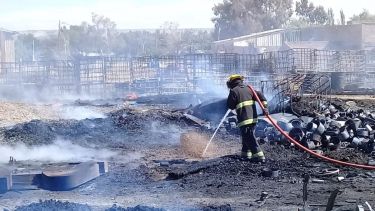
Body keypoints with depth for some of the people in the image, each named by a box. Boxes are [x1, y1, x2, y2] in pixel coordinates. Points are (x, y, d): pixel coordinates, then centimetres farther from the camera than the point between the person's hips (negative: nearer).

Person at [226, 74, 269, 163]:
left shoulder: (233, 91, -3)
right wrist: (265, 107, 0)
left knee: (249, 137, -6)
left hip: (244, 119, -7)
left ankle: (259, 156, -13)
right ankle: (246, 154, 28)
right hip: (253, 117, 8)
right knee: (247, 136, 21)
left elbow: (230, 106, -1)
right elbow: (260, 96, 7)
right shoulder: (248, 88, 16)